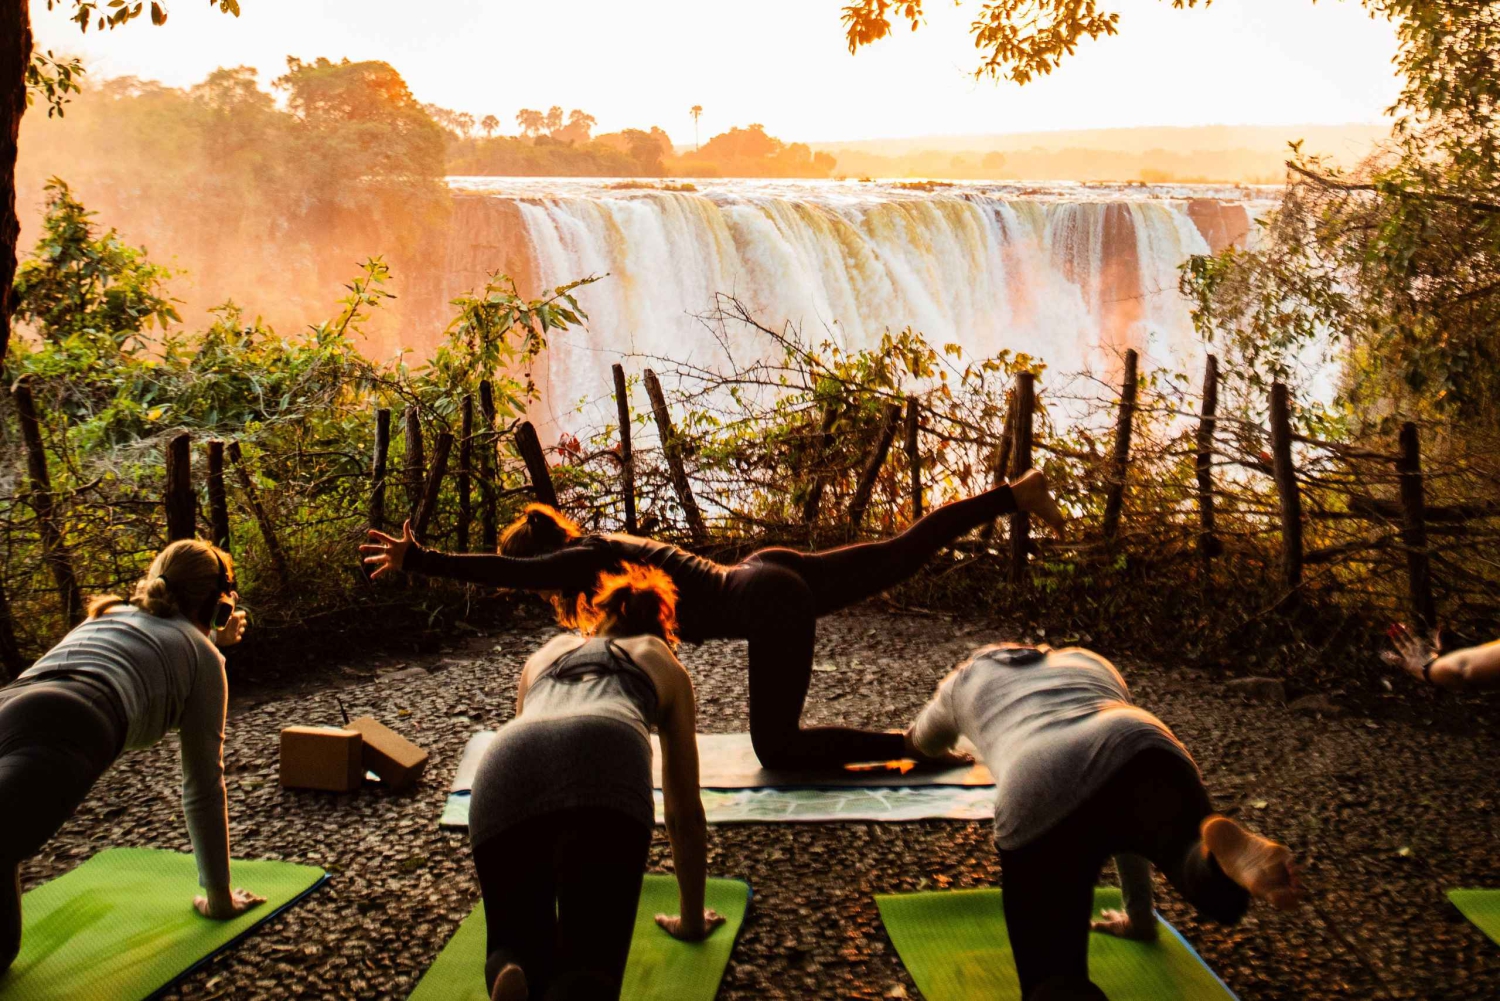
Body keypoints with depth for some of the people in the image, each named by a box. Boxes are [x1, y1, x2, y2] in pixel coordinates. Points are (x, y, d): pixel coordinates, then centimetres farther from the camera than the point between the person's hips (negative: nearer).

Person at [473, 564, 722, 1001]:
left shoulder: (546, 653, 44)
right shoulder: (664, 663, 37)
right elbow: (685, 812, 40)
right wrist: (692, 920, 51)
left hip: (505, 768, 3)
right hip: (605, 764, -2)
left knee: (519, 951, 19)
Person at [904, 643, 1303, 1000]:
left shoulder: (966, 678, 40)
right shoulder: (1091, 662, 44)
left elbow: (924, 742, 63)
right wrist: (1138, 912, 55)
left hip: (1036, 791, -1)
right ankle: (1226, 848, -23)